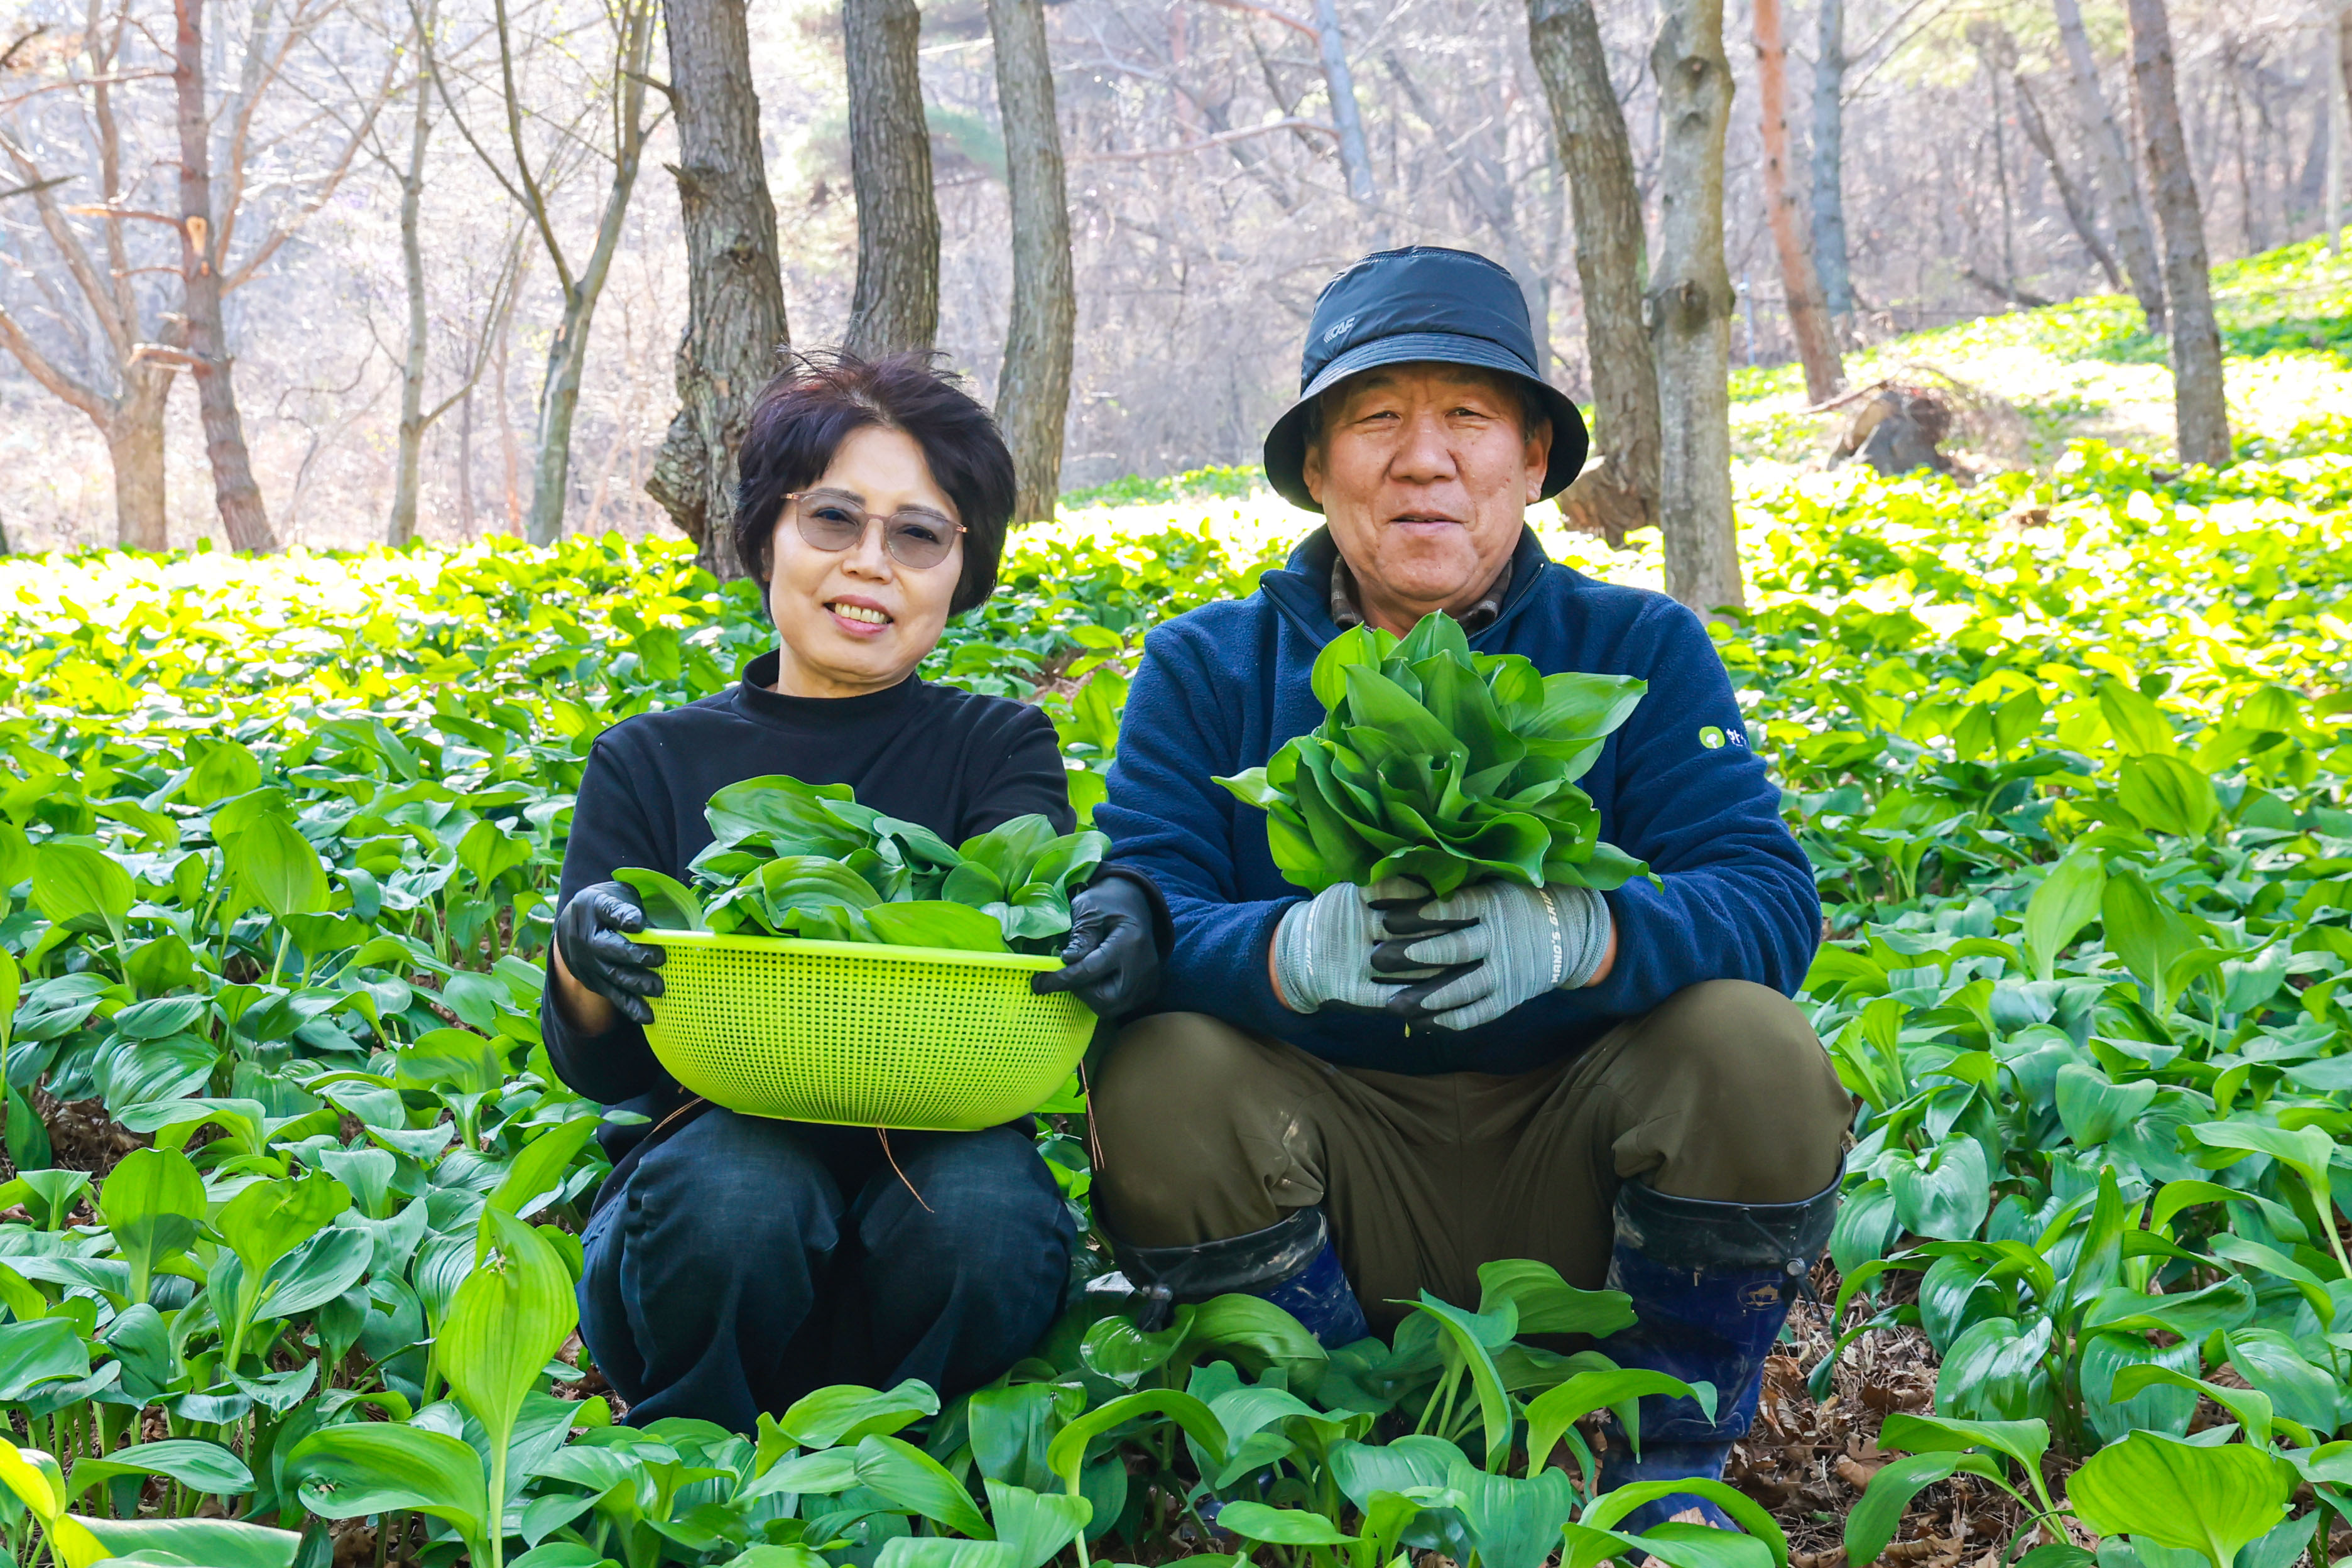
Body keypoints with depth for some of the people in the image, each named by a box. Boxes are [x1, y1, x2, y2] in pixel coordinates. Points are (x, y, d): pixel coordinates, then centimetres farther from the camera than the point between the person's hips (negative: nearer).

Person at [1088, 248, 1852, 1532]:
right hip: (1328, 1176, 0)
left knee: (1752, 1047, -26)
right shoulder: (1207, 670, 0)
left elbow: (1770, 900, -12)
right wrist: (1292, 949, -35)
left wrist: (1575, 934, -34)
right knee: (1159, 1080, -27)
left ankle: (1674, 1474, -2)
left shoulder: (1641, 651, 0)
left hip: (1578, 1165, 1)